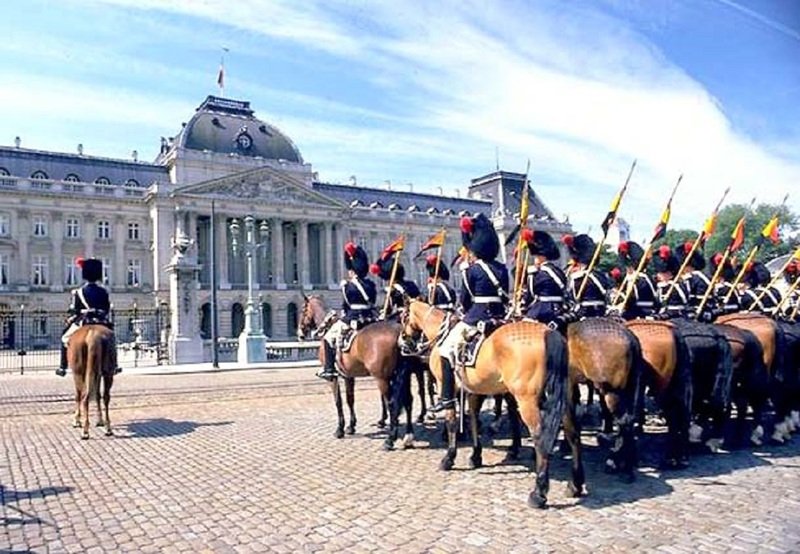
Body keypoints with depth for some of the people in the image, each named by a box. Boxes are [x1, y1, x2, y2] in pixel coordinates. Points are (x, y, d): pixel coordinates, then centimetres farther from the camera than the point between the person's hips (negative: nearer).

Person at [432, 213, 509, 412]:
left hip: (477, 317, -6)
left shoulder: (472, 270, -8)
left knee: (447, 349, 1)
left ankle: (447, 397, -4)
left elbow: (464, 299, -2)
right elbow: (505, 297, 14)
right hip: (500, 316, 7)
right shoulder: (502, 269, 9)